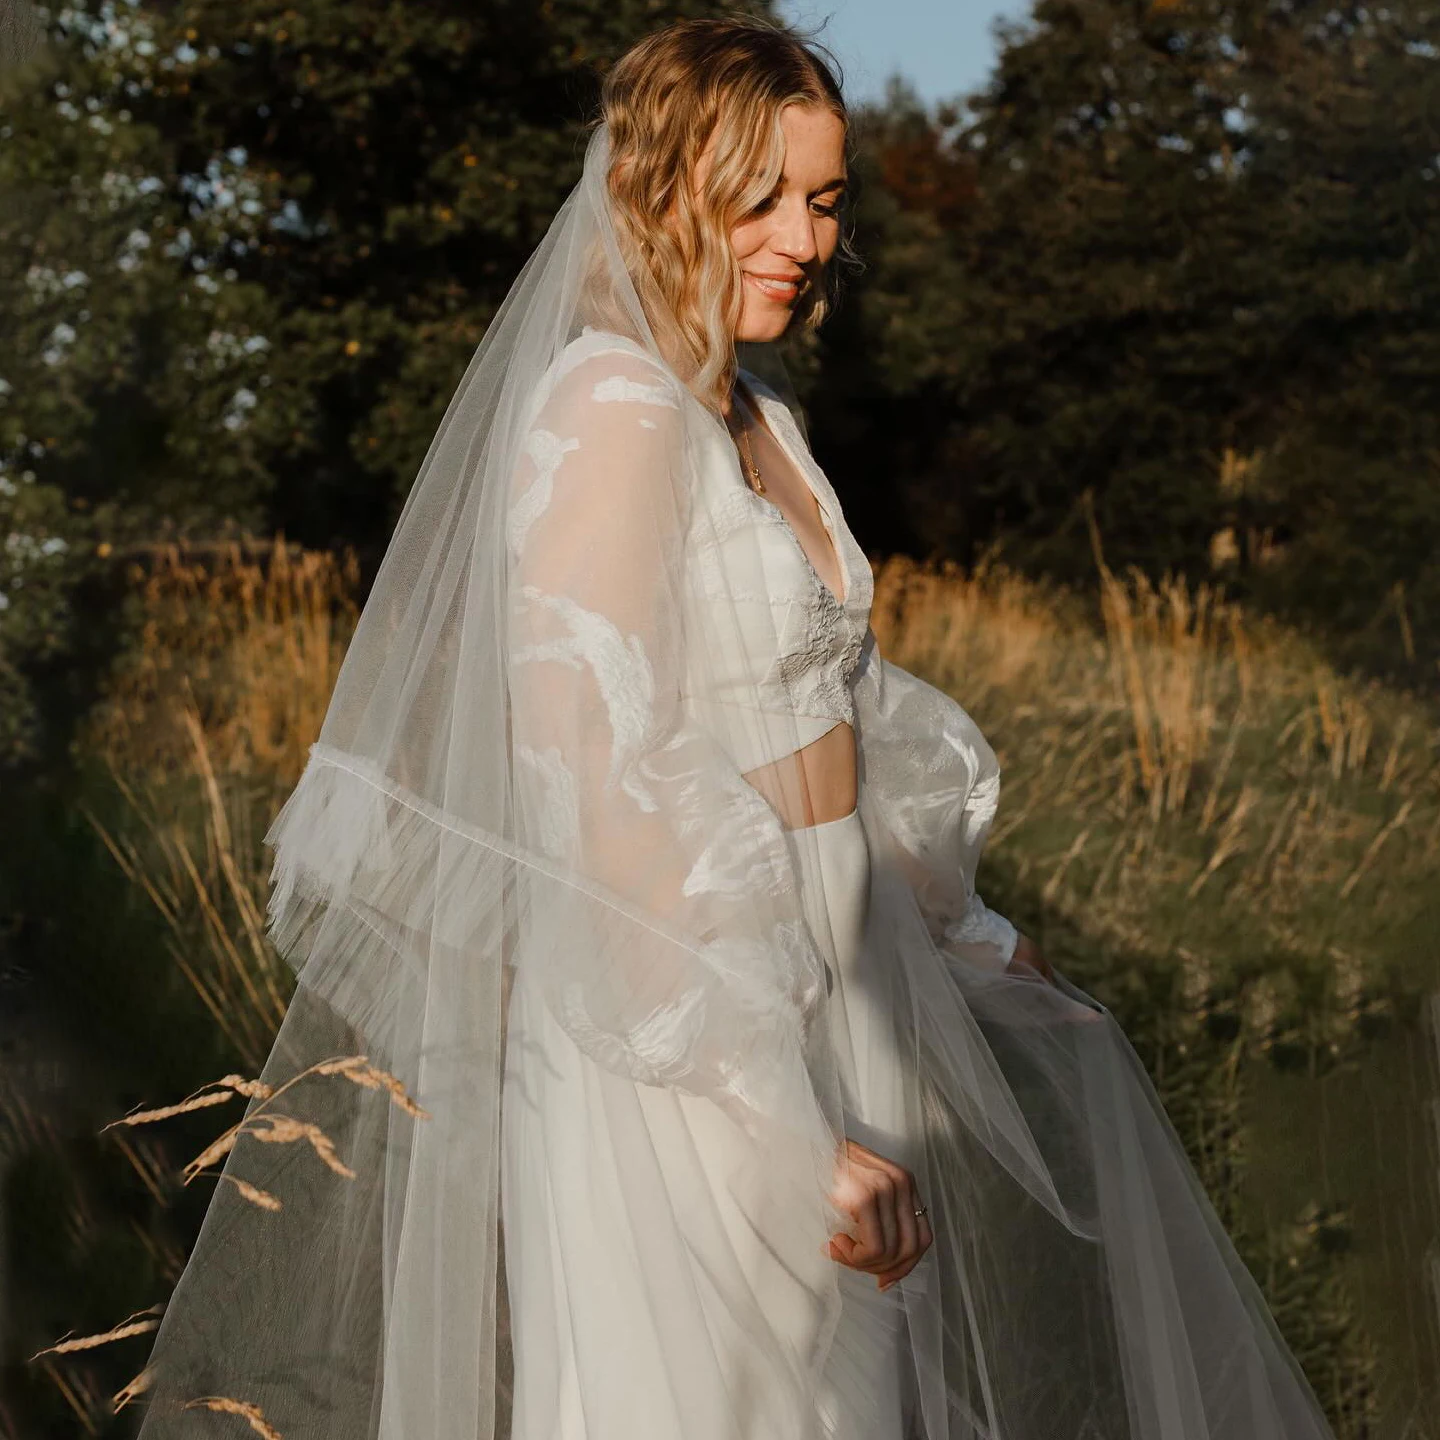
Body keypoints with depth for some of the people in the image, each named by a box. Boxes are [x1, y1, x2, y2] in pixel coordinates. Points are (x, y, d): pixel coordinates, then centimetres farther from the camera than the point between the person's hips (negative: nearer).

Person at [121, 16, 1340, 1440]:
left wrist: (971, 936, 27)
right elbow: (596, 794, -25)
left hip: (811, 987, 10)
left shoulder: (757, 413, 10)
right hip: (682, 1036, -10)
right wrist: (780, 1121, -28)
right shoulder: (613, 409, -18)